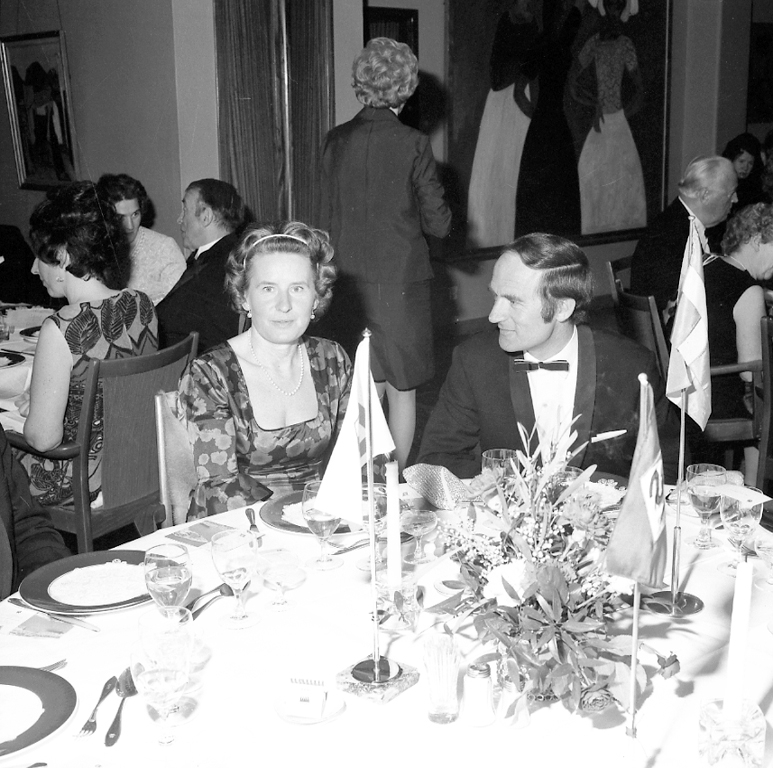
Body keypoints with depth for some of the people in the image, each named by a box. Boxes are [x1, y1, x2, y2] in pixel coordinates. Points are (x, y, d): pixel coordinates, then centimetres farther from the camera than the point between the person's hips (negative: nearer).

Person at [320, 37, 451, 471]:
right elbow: (438, 223, -6)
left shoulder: (336, 141, 0)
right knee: (401, 390, 9)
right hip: (400, 281, -4)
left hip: (350, 284, 4)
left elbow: (328, 219, 7)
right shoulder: (413, 145, -11)